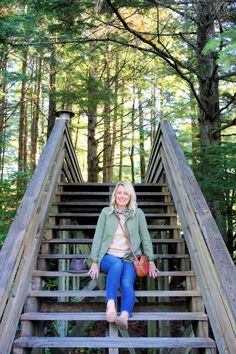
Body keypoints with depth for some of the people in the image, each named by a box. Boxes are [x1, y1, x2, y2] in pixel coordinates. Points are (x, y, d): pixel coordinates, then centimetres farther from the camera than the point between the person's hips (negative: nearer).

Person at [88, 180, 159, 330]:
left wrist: (151, 261, 6)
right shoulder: (106, 212, 6)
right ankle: (111, 305, -47)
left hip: (129, 258, 1)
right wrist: (94, 262, -1)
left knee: (127, 284, -29)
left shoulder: (138, 213, 8)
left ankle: (124, 316, -49)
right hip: (109, 256, 0)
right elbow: (98, 237, 6)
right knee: (117, 265, -36)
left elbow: (145, 237, 11)